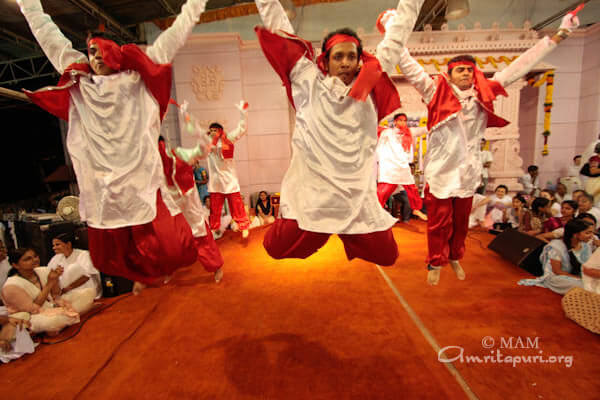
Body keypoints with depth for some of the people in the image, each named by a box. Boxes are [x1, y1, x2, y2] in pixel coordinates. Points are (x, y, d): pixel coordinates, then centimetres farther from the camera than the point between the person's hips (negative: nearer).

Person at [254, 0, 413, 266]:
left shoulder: (369, 88, 8)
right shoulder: (309, 82, 3)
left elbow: (395, 39, 17)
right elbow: (279, 28, 8)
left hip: (358, 196, 3)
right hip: (312, 192, -2)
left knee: (386, 255, 8)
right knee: (278, 248, -3)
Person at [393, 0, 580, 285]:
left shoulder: (483, 94, 6)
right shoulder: (437, 93, -4)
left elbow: (520, 66, 11)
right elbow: (410, 68, -9)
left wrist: (559, 36, 14)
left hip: (468, 172, 4)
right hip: (440, 172, -3)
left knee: (461, 222, 16)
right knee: (439, 223, 5)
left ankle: (455, 257, 37)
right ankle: (436, 262, 24)